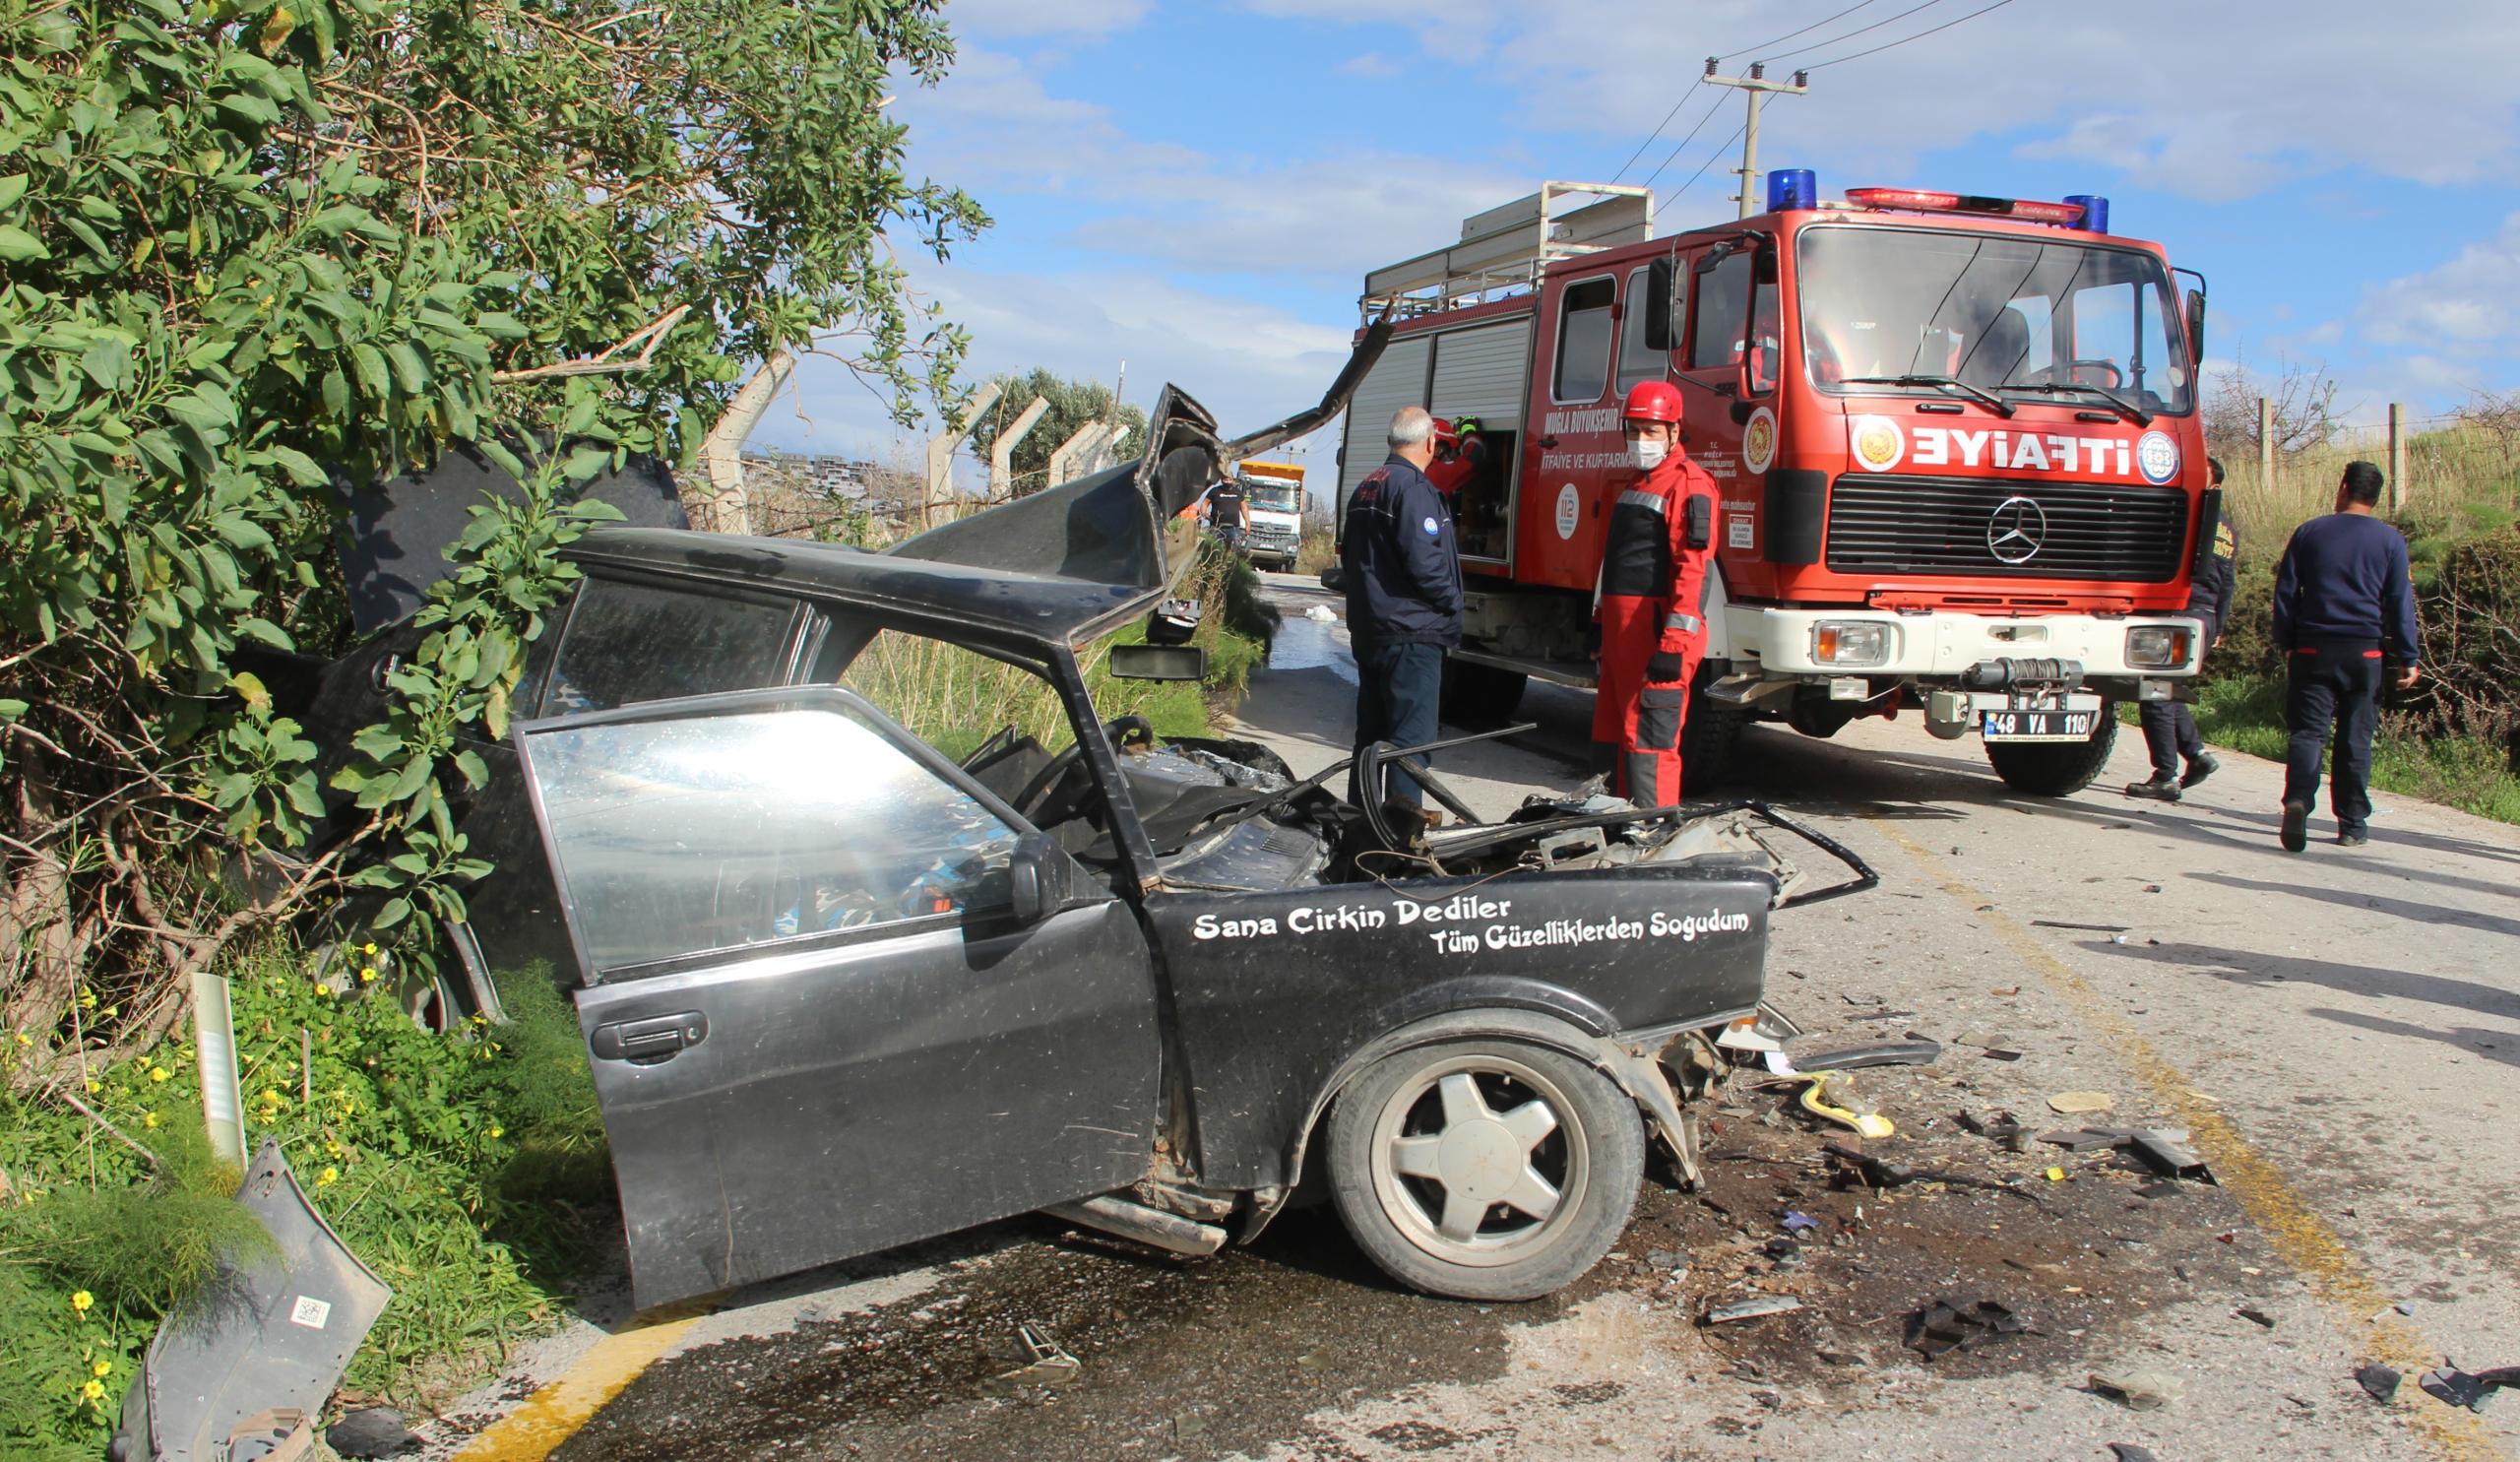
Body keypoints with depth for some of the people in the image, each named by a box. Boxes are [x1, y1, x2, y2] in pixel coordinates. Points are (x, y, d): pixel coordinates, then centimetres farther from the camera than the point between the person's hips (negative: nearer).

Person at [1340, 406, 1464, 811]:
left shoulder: (1366, 487, 14)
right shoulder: (1413, 488, -15)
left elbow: (1349, 556, 20)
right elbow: (1424, 561, -22)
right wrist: (1452, 603, -7)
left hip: (1367, 631, 9)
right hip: (1412, 631, -9)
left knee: (1370, 730, 17)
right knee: (1411, 733, -6)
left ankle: (1361, 811, 24)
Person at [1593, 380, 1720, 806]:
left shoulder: (1689, 484, -10)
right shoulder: (1636, 483, 21)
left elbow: (1694, 568, -19)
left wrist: (1674, 642, -25)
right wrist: (1604, 627, 23)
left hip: (1657, 629, -10)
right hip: (1621, 627, 10)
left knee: (1650, 743, -11)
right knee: (1618, 737, 14)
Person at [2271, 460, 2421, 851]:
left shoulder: (2309, 533, 4)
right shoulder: (2390, 540, 2)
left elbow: (2285, 593, 5)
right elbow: (2400, 603, 0)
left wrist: (2286, 644, 14)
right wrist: (2409, 658, 3)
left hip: (2313, 649, 0)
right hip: (2366, 653, 0)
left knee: (2307, 732, -2)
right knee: (2355, 738, 8)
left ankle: (2298, 800, -28)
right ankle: (2352, 824, 13)